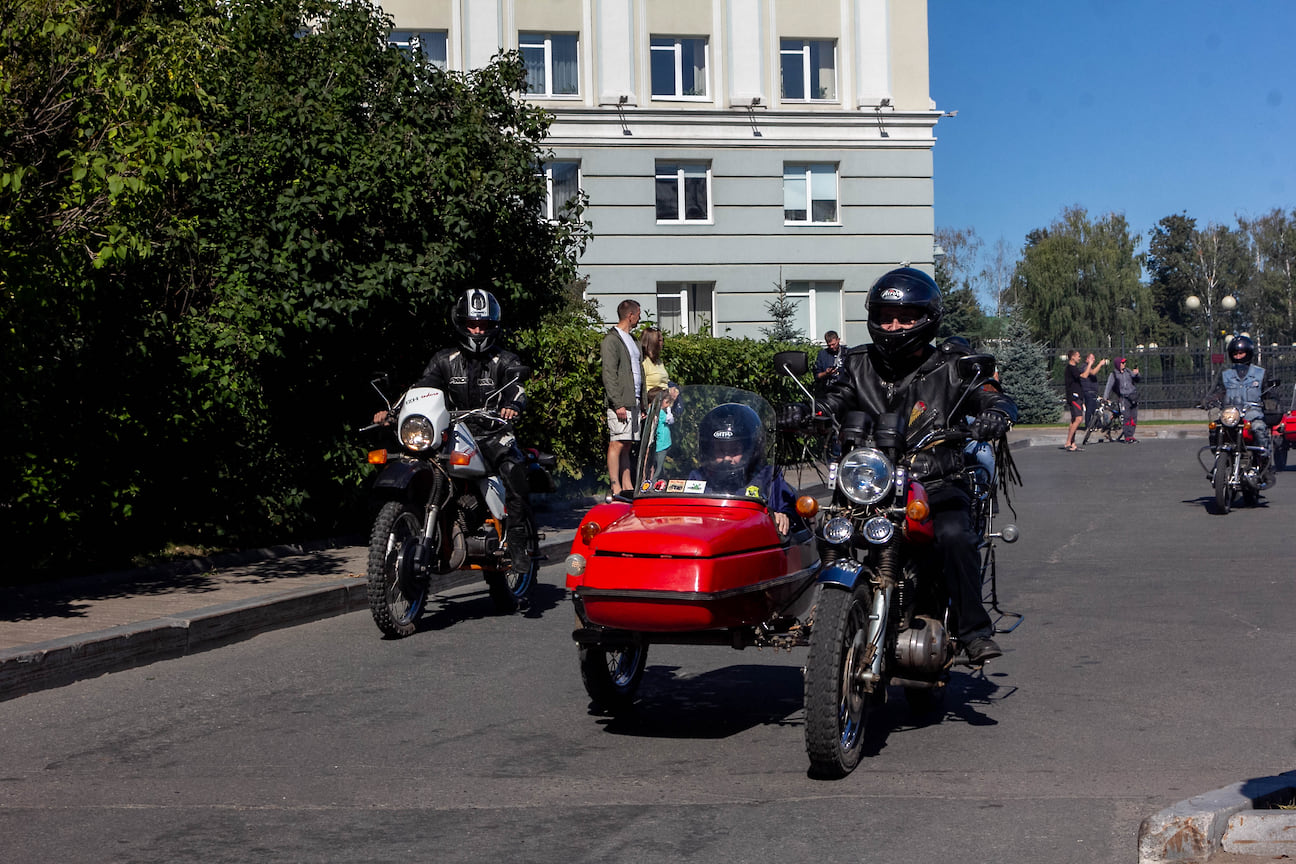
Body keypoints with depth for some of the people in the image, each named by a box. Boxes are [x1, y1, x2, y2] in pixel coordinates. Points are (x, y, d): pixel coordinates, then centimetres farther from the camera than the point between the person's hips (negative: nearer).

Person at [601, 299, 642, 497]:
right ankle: (615, 488, -9)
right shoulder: (611, 340, -6)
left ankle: (627, 487, 9)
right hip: (621, 402, -8)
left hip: (634, 401, 8)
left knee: (628, 445, 8)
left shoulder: (633, 341, 22)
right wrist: (618, 404, -19)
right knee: (617, 444, -8)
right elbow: (609, 375, -13)